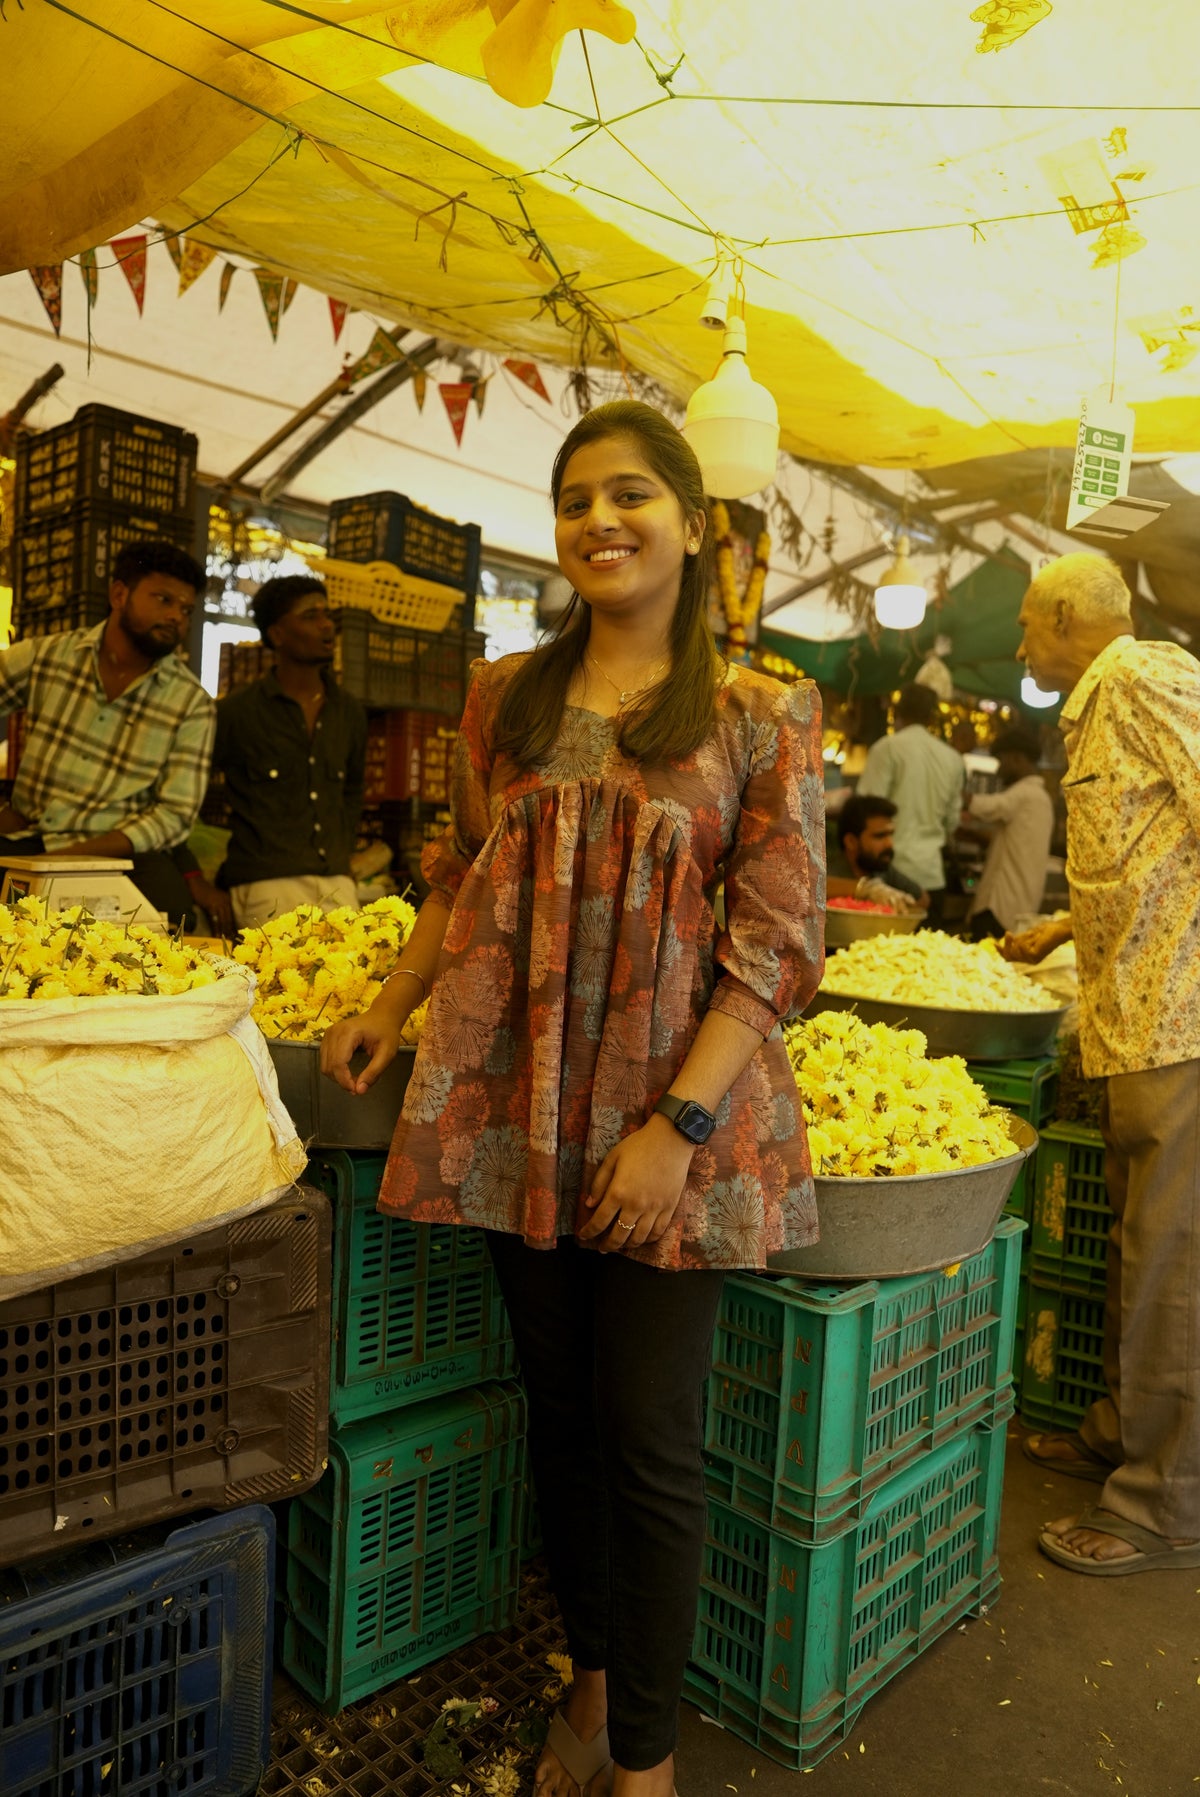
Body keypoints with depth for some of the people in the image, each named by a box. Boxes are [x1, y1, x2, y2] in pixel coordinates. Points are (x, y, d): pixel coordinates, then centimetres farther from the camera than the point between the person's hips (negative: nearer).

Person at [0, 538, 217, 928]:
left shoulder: (192, 704, 0)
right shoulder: (43, 655, 5)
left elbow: (176, 813, -4)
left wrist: (79, 856, -16)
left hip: (119, 851, -1)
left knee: (169, 903, -32)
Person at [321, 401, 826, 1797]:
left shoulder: (762, 719, -4)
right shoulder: (505, 696, 8)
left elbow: (778, 944, -8)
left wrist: (679, 1121, -15)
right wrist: (391, 1005, 7)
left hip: (678, 1118, -3)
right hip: (517, 1103, 4)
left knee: (651, 1440, 6)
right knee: (559, 1408, 16)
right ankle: (591, 1682, 41)